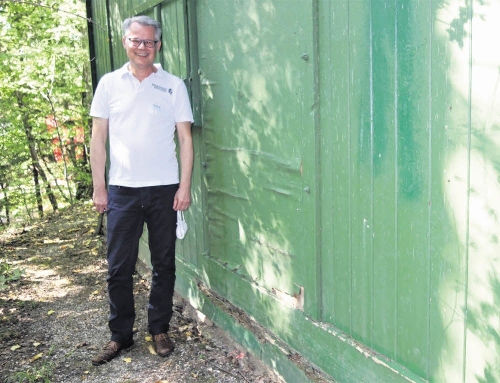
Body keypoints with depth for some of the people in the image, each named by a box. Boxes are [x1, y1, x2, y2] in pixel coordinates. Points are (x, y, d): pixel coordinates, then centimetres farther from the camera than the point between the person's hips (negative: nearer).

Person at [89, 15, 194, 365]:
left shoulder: (173, 85, 3)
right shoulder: (109, 84, 5)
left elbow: (185, 138, 2)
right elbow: (98, 138, 6)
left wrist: (185, 186, -5)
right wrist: (99, 187, 1)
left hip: (164, 190, 0)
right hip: (122, 190, 1)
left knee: (164, 264, 8)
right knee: (119, 267, 5)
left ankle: (160, 329, 23)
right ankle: (120, 335, 19)